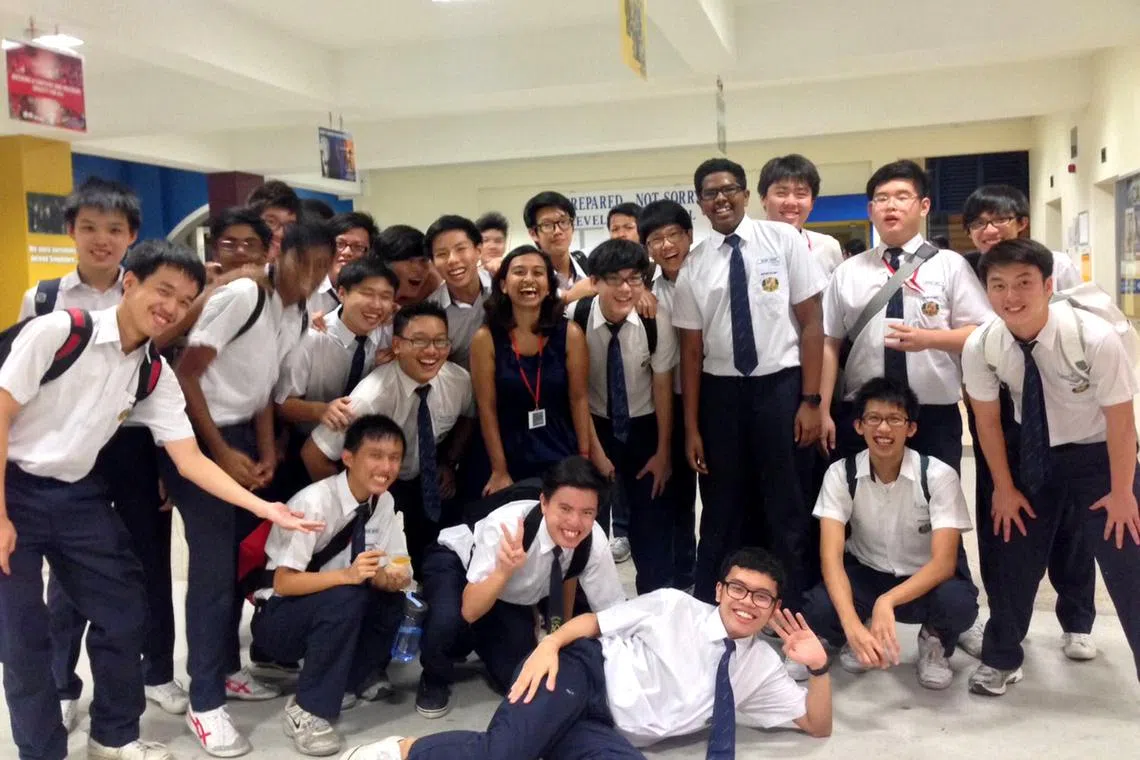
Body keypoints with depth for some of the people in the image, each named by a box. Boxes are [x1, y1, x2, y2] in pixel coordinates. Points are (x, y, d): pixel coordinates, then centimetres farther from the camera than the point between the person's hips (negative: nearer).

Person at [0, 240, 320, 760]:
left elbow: (190, 460, -3)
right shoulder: (59, 332, -17)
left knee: (125, 613, 5)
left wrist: (265, 508, -14)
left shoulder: (156, 374, -1)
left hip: (77, 495, 6)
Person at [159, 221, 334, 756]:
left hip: (241, 435, 8)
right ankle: (205, 700, 2)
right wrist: (220, 452, -17)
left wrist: (267, 454, 0)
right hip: (196, 435, -8)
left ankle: (227, 669, 28)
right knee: (214, 562, -8)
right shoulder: (241, 296, -19)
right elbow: (185, 374, -18)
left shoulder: (299, 316, 6)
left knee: (241, 556, 11)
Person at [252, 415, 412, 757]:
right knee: (346, 598, -33)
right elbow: (284, 583, -26)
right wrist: (348, 575, -39)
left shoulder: (383, 502, -5)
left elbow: (389, 570, -1)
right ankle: (308, 710, -20)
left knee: (394, 603, -19)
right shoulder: (314, 502, -25)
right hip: (279, 618, -6)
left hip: (330, 612, 6)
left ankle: (343, 685, 0)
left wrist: (391, 577, -25)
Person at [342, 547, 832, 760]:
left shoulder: (761, 668, 15)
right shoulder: (673, 606, 4)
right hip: (587, 674, -3)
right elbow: (595, 622, 2)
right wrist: (549, 644, -19)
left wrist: (819, 667, -3)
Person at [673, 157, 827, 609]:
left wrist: (810, 400, -8)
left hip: (780, 385, -2)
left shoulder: (783, 240, -1)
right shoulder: (693, 266, 4)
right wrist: (691, 428, 3)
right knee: (723, 512, 10)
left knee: (786, 509, 5)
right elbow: (692, 350, 5)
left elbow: (811, 323, -2)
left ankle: (789, 615, 20)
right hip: (720, 392, 2)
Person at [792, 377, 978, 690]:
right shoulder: (840, 474, -15)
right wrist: (853, 627, -40)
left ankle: (935, 641, 3)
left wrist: (887, 601, -44)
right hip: (866, 575, 1)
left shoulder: (939, 476, -19)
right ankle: (855, 638, 6)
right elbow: (831, 557, -23)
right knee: (817, 609, -31)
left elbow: (944, 562, -26)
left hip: (926, 580, 0)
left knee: (958, 602, -36)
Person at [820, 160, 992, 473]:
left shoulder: (951, 265, 4)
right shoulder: (847, 273, 8)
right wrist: (823, 411, -3)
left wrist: (929, 338, -18)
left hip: (935, 417, -1)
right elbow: (830, 344, 4)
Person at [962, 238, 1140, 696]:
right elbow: (988, 421, -7)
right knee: (1010, 555, 10)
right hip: (1031, 453, 3)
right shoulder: (980, 346, -21)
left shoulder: (1095, 338, -30)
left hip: (1098, 455, -3)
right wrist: (1005, 488, -1)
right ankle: (1001, 659, 31)